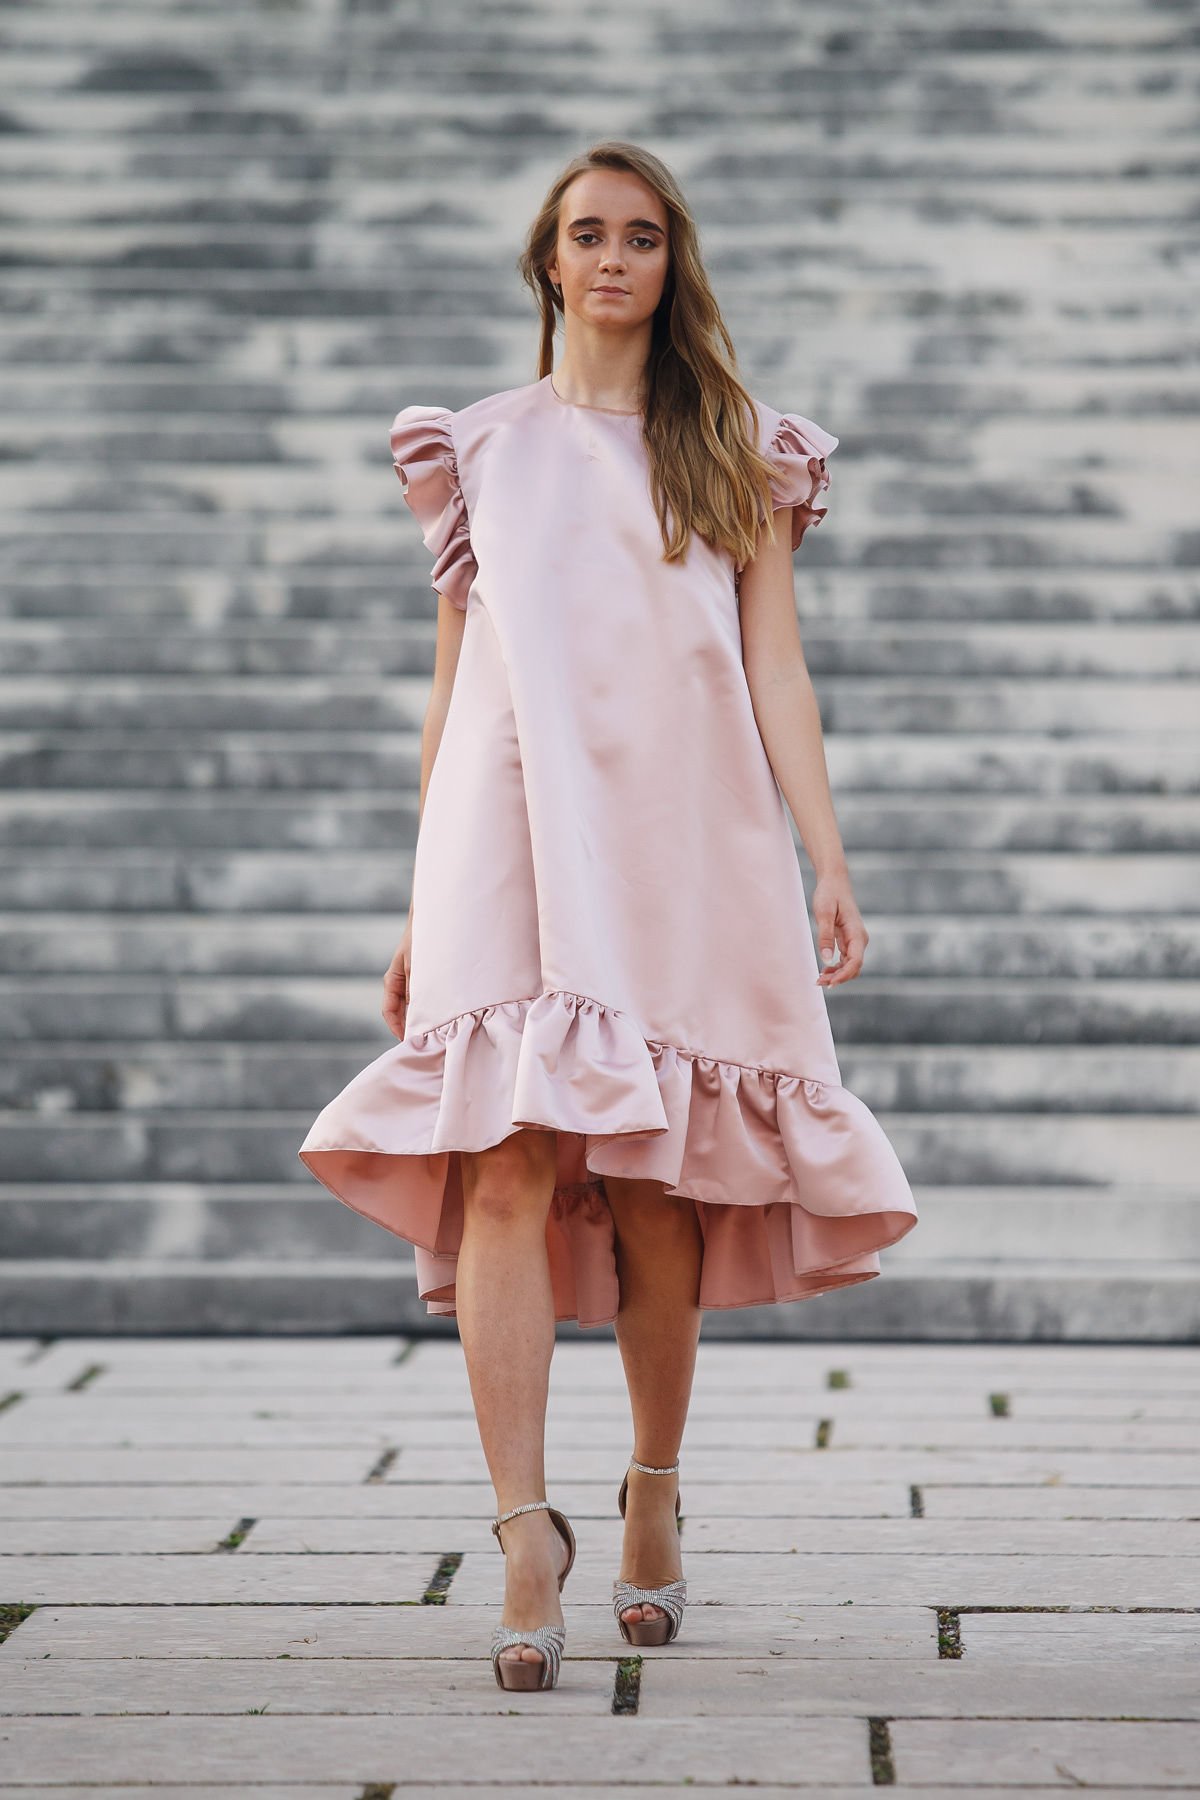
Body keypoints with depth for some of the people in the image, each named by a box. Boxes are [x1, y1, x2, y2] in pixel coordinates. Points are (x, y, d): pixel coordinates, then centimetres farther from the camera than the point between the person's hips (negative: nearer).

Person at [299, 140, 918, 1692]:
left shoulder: (736, 453, 15)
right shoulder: (481, 448, 17)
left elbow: (775, 664, 9)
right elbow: (451, 680, 17)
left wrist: (827, 860, -2)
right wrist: (419, 905, 13)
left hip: (685, 847, 0)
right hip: (513, 838, 0)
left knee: (658, 1184, 1)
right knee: (509, 1160, -16)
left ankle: (655, 1491, 20)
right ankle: (524, 1528, -23)